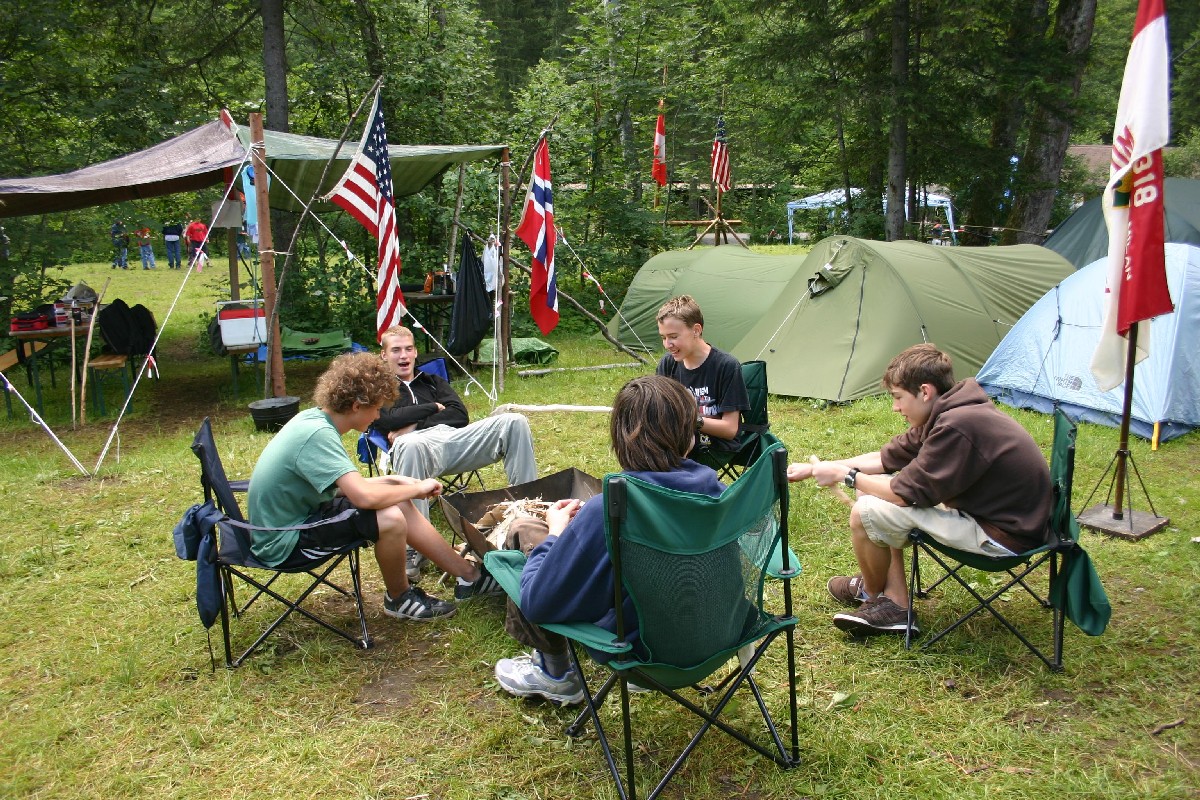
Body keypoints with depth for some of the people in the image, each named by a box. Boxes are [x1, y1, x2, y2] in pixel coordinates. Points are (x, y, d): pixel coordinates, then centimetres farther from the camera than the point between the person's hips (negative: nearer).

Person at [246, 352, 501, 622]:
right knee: (389, 518, -25)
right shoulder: (317, 434, -27)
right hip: (285, 543, -10)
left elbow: (342, 486, 11)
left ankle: (468, 575, 10)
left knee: (398, 505, 2)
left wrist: (391, 480, 1)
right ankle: (399, 598, 2)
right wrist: (417, 488, -19)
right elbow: (364, 497, -35)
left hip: (298, 517, 10)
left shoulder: (314, 418, 2)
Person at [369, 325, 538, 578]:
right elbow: (387, 421, 1)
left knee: (514, 422, -19)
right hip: (420, 443, -4)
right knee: (409, 445, -44)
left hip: (453, 437, 4)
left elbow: (460, 415, 14)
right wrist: (434, 407, 8)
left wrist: (414, 425, 0)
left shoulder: (433, 382, 34)